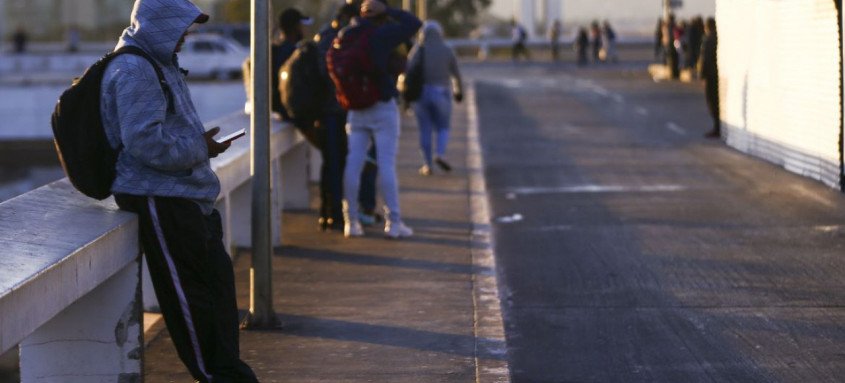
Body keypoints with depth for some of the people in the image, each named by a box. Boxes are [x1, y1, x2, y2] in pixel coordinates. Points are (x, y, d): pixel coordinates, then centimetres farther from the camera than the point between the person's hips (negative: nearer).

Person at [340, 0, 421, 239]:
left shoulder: (346, 35, 3)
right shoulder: (382, 35, -13)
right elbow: (414, 24, -10)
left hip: (355, 109, 5)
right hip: (382, 107, -5)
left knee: (353, 164, 4)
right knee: (386, 165, -3)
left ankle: (351, 222, 5)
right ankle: (393, 223, -2)